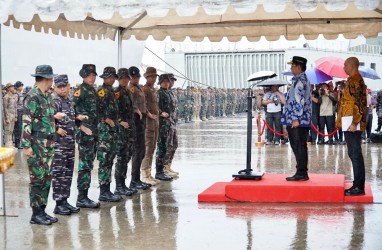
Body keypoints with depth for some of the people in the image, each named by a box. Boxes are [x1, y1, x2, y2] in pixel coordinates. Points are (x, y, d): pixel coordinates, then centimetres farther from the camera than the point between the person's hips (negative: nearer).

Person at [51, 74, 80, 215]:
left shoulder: (69, 102, 14)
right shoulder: (54, 102, -11)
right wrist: (57, 129, -17)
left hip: (70, 143, 8)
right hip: (58, 143, -8)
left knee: (68, 173, 11)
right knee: (58, 173, -4)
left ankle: (65, 201, 19)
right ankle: (58, 204, 0)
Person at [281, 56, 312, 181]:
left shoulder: (299, 80, -14)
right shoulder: (304, 79, 18)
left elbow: (299, 101, -21)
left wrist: (296, 118, -22)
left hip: (297, 120, -10)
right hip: (303, 120, 10)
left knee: (299, 146, -6)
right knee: (299, 147, 13)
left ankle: (301, 173, -2)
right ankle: (302, 173, 18)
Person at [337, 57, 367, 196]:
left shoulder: (355, 80, -12)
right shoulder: (353, 80, 19)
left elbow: (359, 103, -20)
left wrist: (354, 123, -23)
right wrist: (341, 121, 23)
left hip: (352, 123, -10)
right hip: (349, 123, 10)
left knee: (355, 154, -7)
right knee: (354, 153, 12)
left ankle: (359, 187, -4)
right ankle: (358, 185, 17)